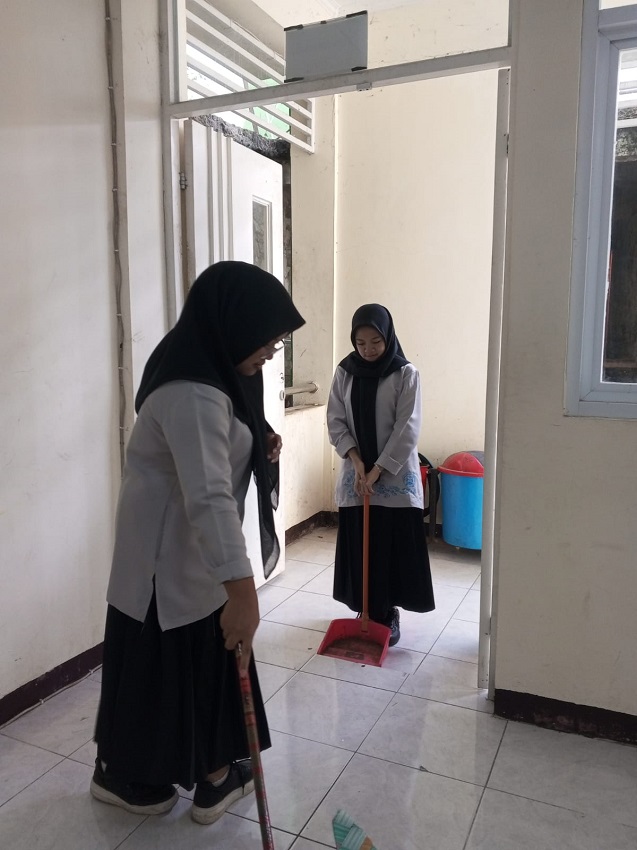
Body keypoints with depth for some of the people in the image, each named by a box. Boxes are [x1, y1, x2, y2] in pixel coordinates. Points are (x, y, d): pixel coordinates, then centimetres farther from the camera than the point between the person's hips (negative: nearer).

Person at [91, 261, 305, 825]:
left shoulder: (215, 375, 6)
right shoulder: (191, 393, -28)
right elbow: (208, 497, -36)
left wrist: (261, 444, 1)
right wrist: (242, 589, -39)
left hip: (199, 553, 10)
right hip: (167, 558, -10)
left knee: (213, 662, 19)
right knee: (155, 665, 10)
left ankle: (216, 776, 36)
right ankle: (118, 773, 34)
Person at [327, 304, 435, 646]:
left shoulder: (406, 373, -8)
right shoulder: (344, 372, 2)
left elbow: (407, 429, -13)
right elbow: (335, 422, 2)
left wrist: (378, 470, -16)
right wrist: (355, 459, -12)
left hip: (395, 475, -3)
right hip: (355, 474, 3)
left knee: (395, 546, 3)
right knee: (359, 546, 9)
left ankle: (389, 614, 19)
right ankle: (367, 612, 25)